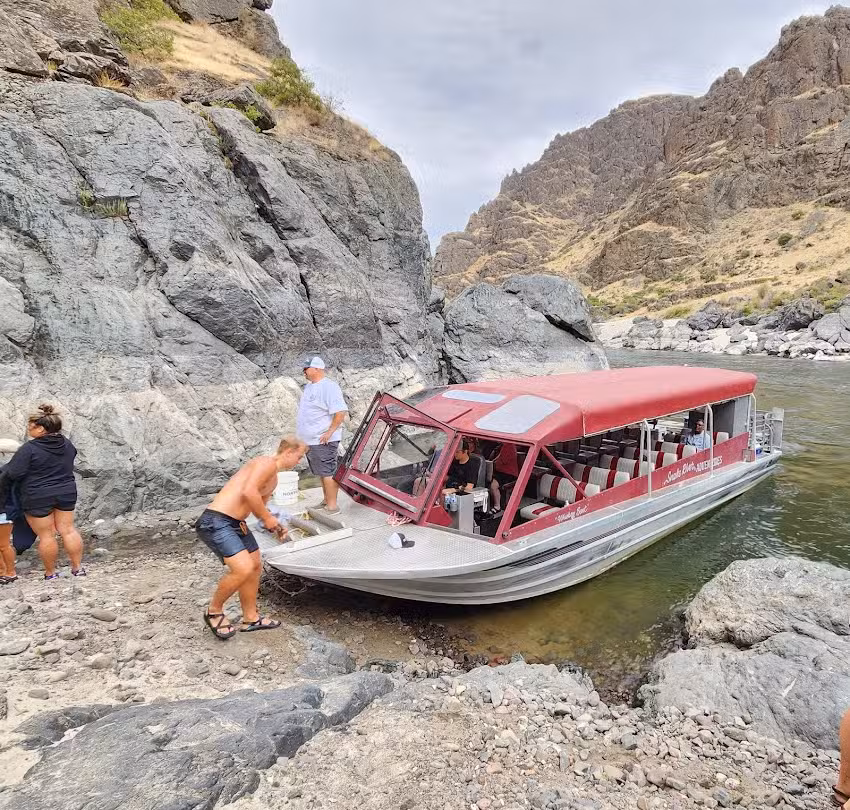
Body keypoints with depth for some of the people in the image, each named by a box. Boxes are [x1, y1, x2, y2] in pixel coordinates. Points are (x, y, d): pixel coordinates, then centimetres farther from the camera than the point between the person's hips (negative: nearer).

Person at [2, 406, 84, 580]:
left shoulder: (29, 448, -16)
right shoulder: (67, 444, 4)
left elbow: (12, 474, -15)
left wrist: (4, 468, 5)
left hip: (38, 497, -5)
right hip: (66, 493, 6)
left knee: (46, 535, 6)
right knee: (68, 529, 10)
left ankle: (50, 573, 17)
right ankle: (78, 567, 12)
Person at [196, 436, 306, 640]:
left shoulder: (273, 479, 20)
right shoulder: (267, 462, -13)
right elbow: (248, 492, -26)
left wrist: (274, 525, 14)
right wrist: (268, 518, -14)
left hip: (235, 523, 11)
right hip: (216, 522, -11)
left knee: (255, 566, 16)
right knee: (243, 568, -19)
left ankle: (250, 618, 32)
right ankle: (214, 612, 7)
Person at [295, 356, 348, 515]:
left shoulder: (329, 387, -15)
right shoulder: (309, 386, 16)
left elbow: (341, 412, -21)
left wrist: (329, 432, -22)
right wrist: (302, 435, 22)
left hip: (323, 441, -10)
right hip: (310, 440, 10)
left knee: (327, 473, -6)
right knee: (322, 473, 17)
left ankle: (332, 506, 0)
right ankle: (326, 501, 27)